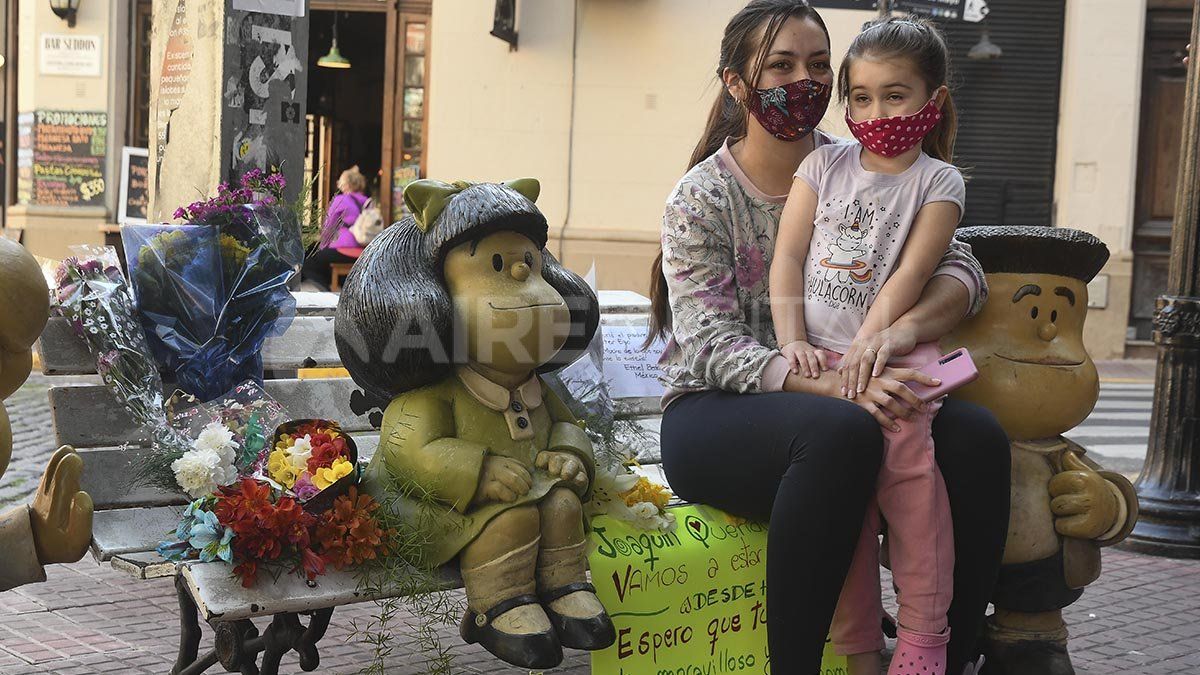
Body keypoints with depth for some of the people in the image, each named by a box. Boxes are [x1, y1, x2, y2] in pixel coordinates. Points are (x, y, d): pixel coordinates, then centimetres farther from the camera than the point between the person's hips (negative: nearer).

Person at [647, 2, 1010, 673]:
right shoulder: (704, 197, -5)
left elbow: (960, 268, -2)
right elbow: (713, 348, -15)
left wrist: (907, 327, -25)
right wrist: (834, 384, -31)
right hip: (718, 416, -4)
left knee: (977, 437, -23)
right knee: (842, 431, -37)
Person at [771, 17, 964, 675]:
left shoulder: (938, 181, 5)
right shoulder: (824, 164, 12)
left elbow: (911, 272, -7)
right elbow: (788, 257, 7)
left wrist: (868, 342, -20)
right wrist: (793, 341, -5)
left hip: (890, 354, -2)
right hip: (818, 358, 2)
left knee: (906, 475, -18)